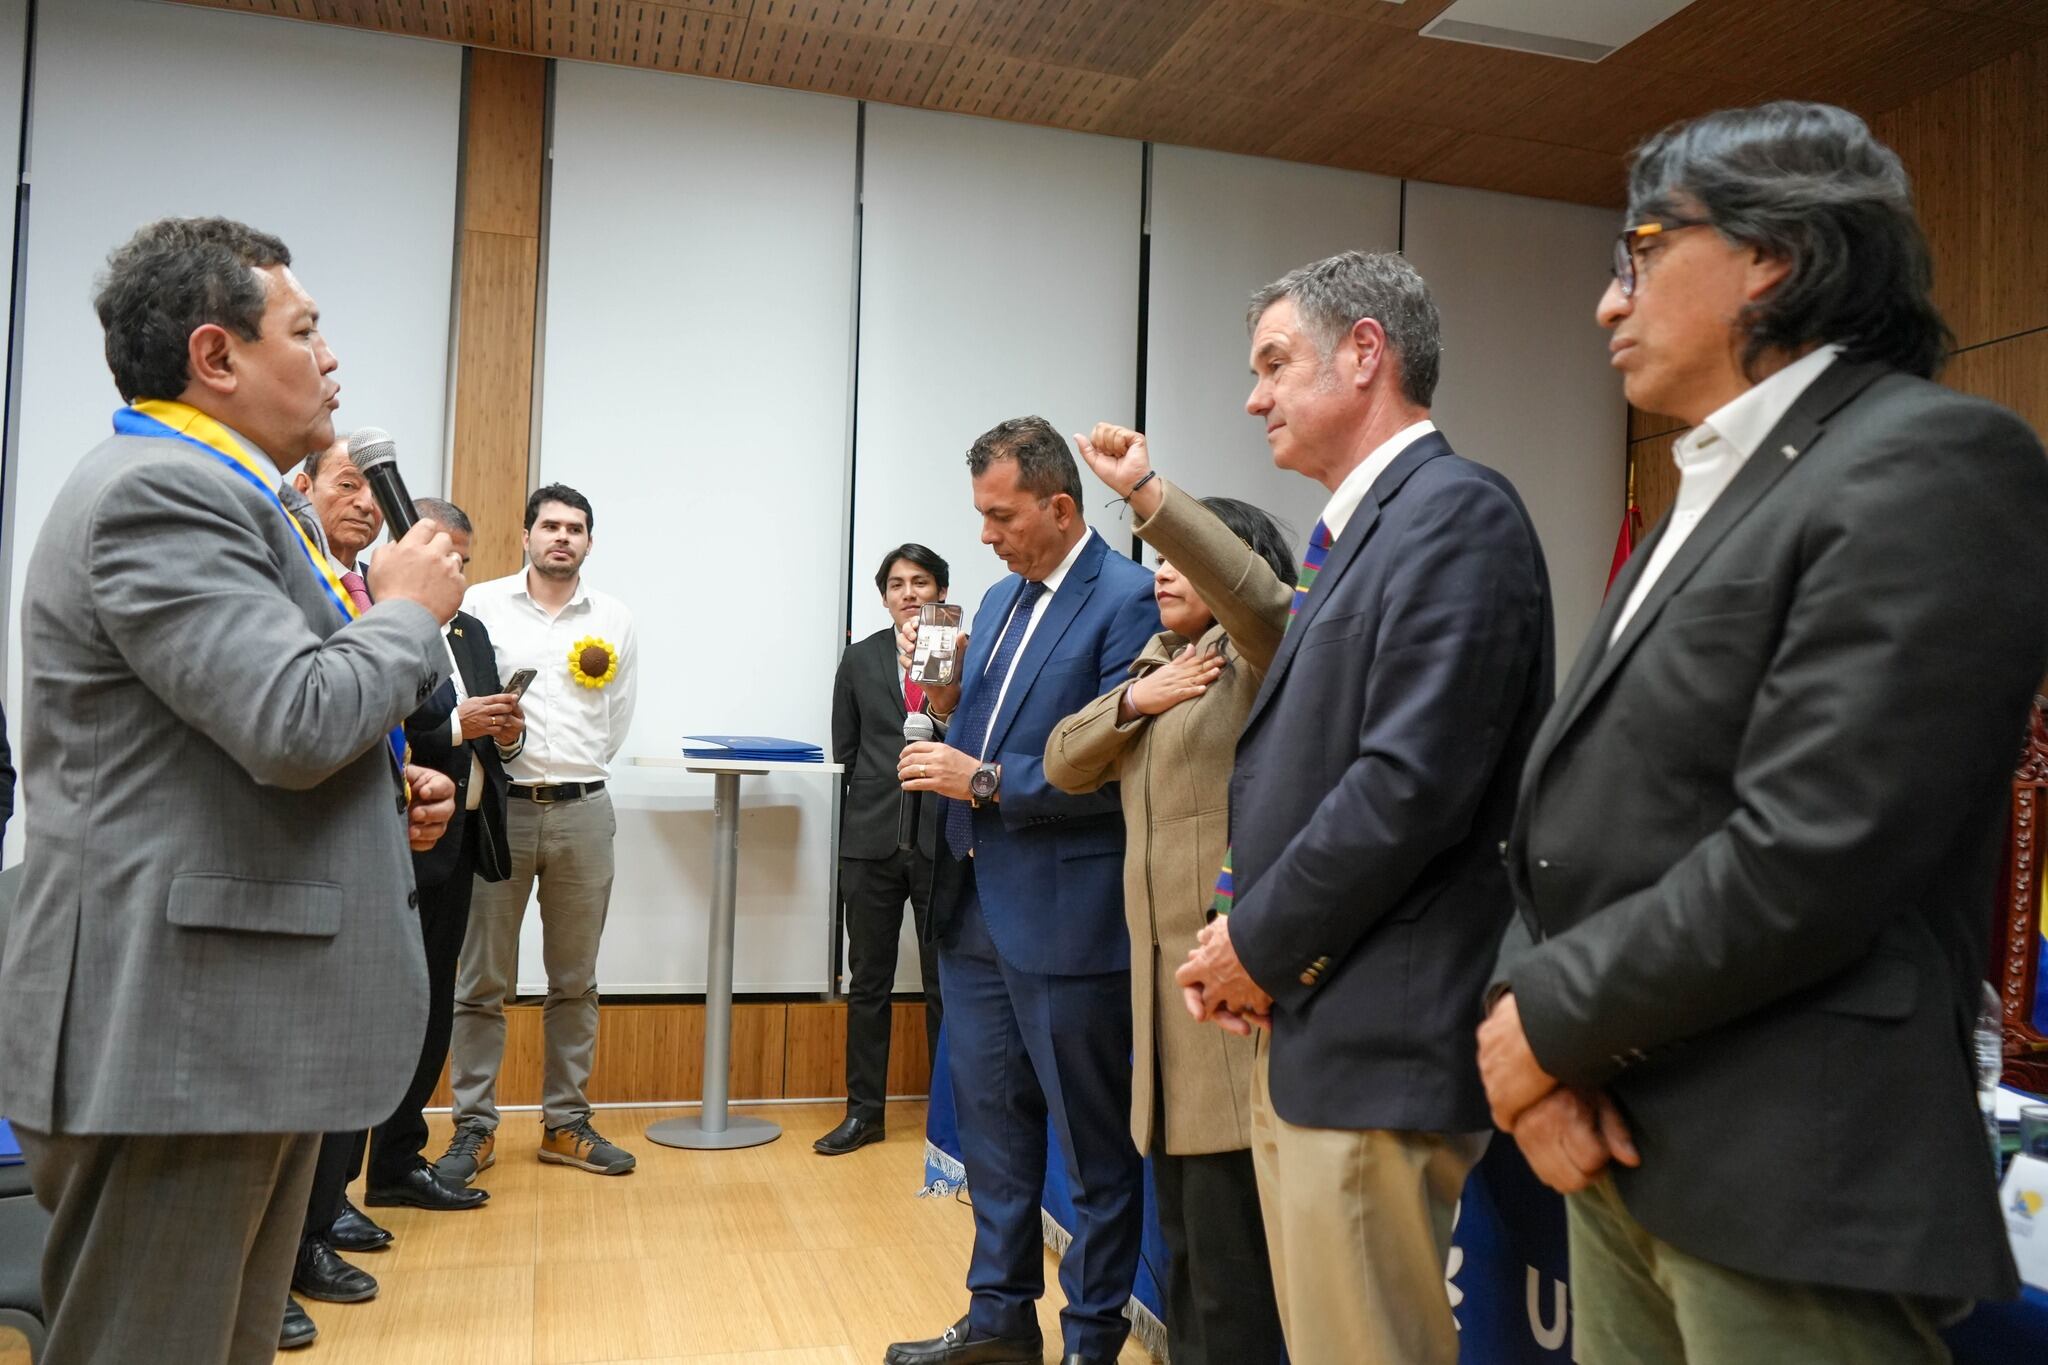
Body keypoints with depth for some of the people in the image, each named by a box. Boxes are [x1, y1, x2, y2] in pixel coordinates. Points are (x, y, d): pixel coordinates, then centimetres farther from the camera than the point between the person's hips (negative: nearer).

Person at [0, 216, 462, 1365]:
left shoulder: (212, 492, 19)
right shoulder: (158, 492, -15)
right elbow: (298, 721, -25)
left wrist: (387, 792, 10)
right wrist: (411, 610, -8)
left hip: (249, 1026, 10)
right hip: (176, 1030, -10)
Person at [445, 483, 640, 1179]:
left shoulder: (615, 619, 9)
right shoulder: (482, 604, 3)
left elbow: (617, 720, 12)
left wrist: (575, 778, 8)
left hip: (583, 813, 2)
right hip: (500, 806, -2)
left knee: (575, 981, 9)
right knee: (482, 980, 3)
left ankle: (566, 1123, 19)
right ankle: (475, 1128, 14)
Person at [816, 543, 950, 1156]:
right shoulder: (861, 658, 8)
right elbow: (845, 748, 12)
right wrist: (859, 821, 10)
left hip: (942, 837, -2)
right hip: (872, 836, 3)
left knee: (945, 983, 7)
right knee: (868, 979, 11)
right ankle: (863, 1111, 22)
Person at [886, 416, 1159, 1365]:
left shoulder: (1127, 601, -13)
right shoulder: (1000, 598, 13)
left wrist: (985, 781, -19)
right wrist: (944, 704, -3)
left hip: (1063, 915, -8)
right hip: (974, 905, 8)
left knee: (1093, 1141, 8)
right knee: (991, 1122, 18)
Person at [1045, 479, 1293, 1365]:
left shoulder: (1258, 657, -4)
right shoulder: (1158, 664, 20)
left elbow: (1259, 593, -27)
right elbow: (1063, 764, 16)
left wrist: (1144, 494, -35)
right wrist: (1133, 702, -1)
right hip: (1162, 965, 8)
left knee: (1229, 1246, -3)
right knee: (1182, 1234, 17)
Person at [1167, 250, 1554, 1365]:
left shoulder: (1454, 512, -13)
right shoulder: (1359, 530, 17)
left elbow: (1411, 782, -22)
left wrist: (1259, 944, -11)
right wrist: (1241, 938, 5)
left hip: (1376, 1041, -9)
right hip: (1304, 1025, 9)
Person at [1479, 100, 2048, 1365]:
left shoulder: (1934, 462, -13)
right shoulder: (1710, 496, 15)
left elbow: (1809, 857, -23)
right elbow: (1577, 802, 10)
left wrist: (1552, 1024, -12)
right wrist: (1527, 1007, -5)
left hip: (1792, 1182, -8)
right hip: (1620, 1139, 8)